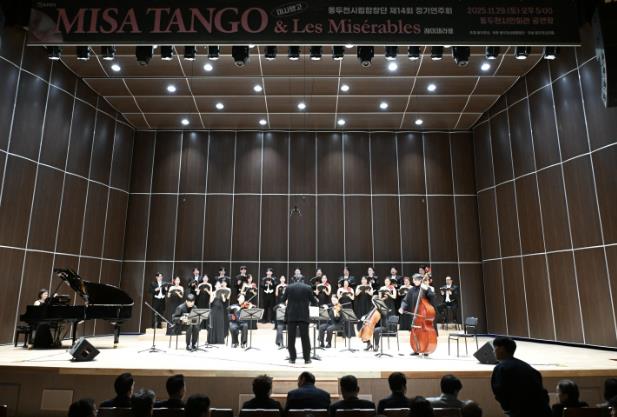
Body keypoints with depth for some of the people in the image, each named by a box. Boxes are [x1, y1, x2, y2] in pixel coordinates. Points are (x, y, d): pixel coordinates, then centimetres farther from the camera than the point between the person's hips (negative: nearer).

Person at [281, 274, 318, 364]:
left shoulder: (289, 287, 1)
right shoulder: (307, 288, -2)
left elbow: (283, 299, 9)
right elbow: (313, 301, 3)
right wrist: (315, 299, 26)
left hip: (291, 315, 1)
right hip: (303, 316, 0)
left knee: (291, 337, 7)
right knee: (305, 337, 6)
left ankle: (292, 358, 9)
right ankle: (307, 358, 10)